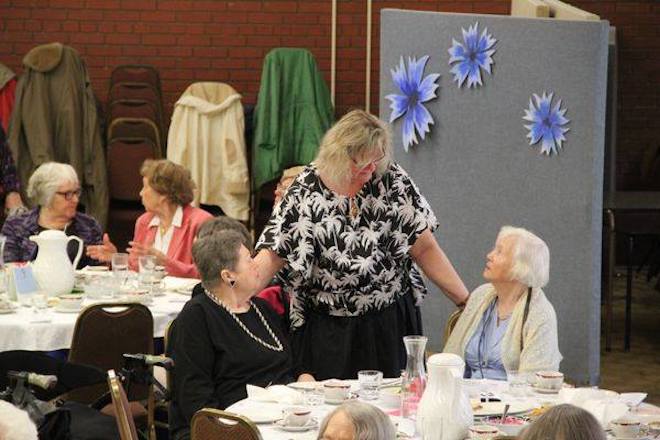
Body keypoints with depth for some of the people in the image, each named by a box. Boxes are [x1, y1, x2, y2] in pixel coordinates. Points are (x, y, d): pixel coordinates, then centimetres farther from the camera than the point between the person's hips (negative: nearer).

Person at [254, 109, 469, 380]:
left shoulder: (392, 180, -4)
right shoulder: (306, 190, -7)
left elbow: (425, 249, -2)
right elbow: (272, 256, -8)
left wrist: (465, 301, -7)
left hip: (390, 325, 1)